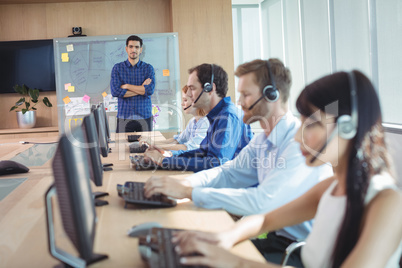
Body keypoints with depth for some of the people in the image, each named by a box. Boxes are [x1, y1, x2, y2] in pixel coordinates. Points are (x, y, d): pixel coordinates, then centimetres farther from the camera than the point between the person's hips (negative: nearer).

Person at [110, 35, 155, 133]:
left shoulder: (148, 68, 6)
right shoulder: (117, 68, 6)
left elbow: (150, 90, -10)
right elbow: (115, 92, -8)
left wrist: (127, 86, -8)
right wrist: (141, 89, -8)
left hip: (144, 117, 0)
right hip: (124, 117, 0)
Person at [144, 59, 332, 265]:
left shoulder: (301, 143, -23)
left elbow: (262, 202, -30)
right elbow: (228, 174, 11)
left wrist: (187, 192, -29)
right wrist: (185, 182, -9)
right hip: (273, 235, 7)